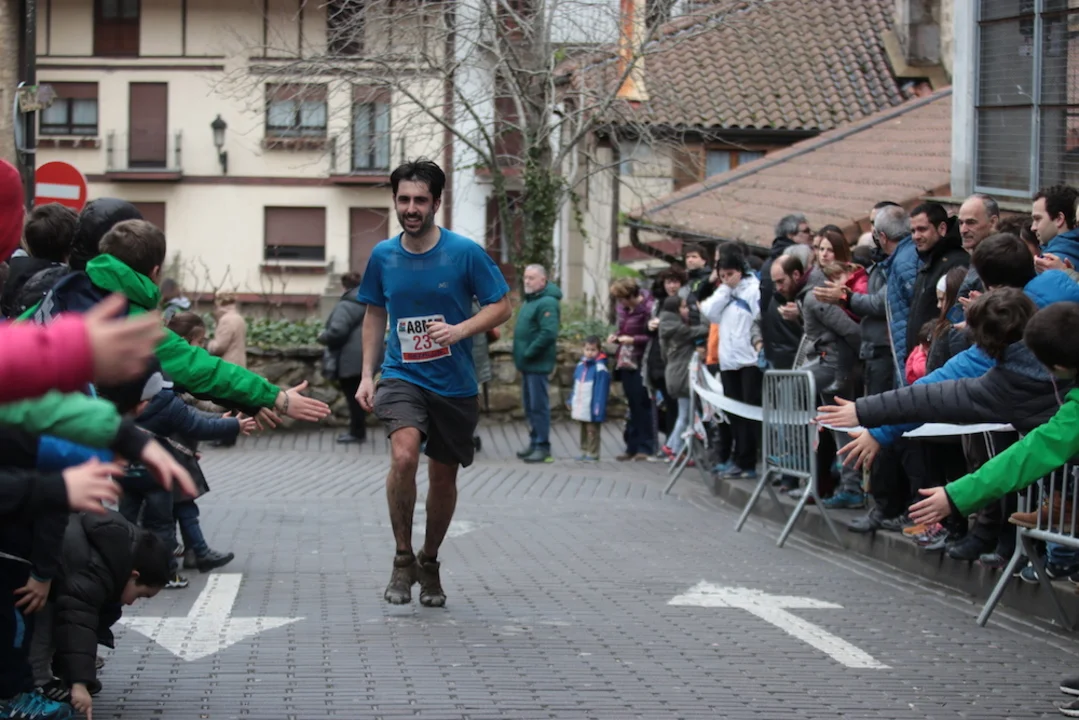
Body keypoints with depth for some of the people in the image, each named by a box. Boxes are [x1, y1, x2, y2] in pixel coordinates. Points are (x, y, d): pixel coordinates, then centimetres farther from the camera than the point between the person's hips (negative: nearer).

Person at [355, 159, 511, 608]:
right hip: (401, 376, 0)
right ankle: (402, 559, -9)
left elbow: (501, 307, -3)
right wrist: (367, 376, 8)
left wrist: (460, 330, -20)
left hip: (454, 383, 0)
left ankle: (429, 562, 34)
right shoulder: (382, 256, 1)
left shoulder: (465, 252, -7)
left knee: (443, 477, 10)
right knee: (403, 455, -25)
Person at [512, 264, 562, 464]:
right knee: (529, 405, 14)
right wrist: (522, 354, 13)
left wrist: (529, 353, -20)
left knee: (539, 405, -5)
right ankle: (534, 443, 23)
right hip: (527, 364, 10)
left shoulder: (547, 303, -16)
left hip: (538, 364, -10)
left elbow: (548, 333, -25)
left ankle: (542, 446, -1)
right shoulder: (529, 300, 16)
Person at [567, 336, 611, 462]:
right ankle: (584, 452, 26)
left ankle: (593, 454, 6)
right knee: (584, 430, 17)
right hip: (581, 408, 7)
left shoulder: (600, 369, -15)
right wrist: (571, 402, 17)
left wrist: (598, 409, -19)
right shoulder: (580, 366, 8)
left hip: (592, 408, -7)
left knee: (592, 431, 0)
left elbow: (601, 390, -16)